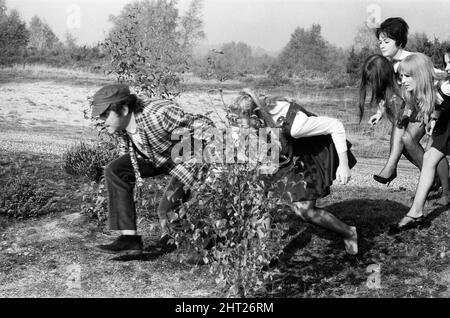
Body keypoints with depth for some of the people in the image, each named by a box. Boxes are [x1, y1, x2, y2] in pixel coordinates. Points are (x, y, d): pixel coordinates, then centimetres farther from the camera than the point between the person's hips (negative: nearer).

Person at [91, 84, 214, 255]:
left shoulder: (158, 114, -37)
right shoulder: (117, 123, -12)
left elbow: (204, 125, -34)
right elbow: (127, 150, 9)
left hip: (191, 156, -7)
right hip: (155, 156, 7)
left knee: (166, 209, -21)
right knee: (114, 171, -9)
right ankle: (129, 238, -10)